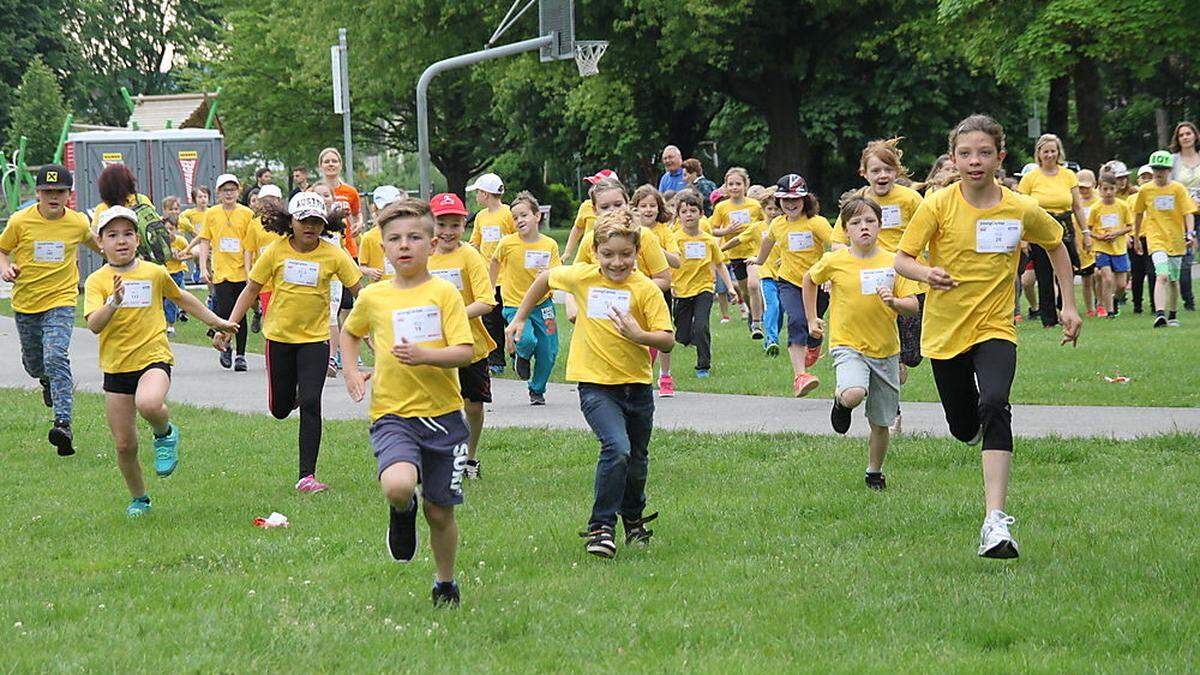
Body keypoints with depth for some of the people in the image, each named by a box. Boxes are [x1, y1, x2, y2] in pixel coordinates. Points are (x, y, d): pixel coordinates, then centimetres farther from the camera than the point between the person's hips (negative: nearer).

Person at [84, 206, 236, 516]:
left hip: (153, 358, -1)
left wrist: (217, 321, 30)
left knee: (148, 403, -36)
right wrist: (114, 302, -33)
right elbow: (94, 325, -16)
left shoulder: (154, 273, 3)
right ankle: (139, 499, 28)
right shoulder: (97, 281, -2)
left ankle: (165, 434, -1)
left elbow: (182, 299, 22)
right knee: (124, 445, 4)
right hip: (115, 366, 1)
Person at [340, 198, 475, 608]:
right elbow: (349, 333, 27)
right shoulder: (373, 297, 5)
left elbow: (465, 352, -9)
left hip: (442, 413, 0)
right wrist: (351, 370, 12)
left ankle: (445, 583, 31)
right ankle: (402, 513, 8)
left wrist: (424, 355, -24)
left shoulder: (443, 293, -2)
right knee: (397, 486, -28)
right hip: (393, 415, 0)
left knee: (440, 511, 8)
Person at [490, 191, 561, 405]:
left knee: (548, 352, 2)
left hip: (542, 303, 2)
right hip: (515, 305, -2)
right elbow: (495, 261, 10)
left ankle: (537, 390, 28)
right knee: (527, 340, -26)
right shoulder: (508, 243, -10)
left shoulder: (550, 245, -6)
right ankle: (521, 356, 13)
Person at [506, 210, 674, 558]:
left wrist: (640, 335, -28)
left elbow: (668, 341, -10)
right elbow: (545, 279, 18)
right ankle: (601, 527, -15)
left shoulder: (645, 289, -7)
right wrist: (519, 318, 19)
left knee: (637, 461, 15)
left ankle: (633, 520, 42)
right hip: (595, 384, -1)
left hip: (637, 386, 2)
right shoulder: (583, 277, -3)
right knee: (617, 448, -23)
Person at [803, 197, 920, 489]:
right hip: (848, 344, -2)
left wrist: (894, 302, -22)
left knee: (881, 423, 8)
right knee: (855, 394, -33)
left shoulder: (893, 262, -2)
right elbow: (809, 279, 16)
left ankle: (875, 472, 33)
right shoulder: (835, 262, -5)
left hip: (885, 349, 2)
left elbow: (914, 307, -1)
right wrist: (812, 319, 15)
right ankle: (841, 401, 4)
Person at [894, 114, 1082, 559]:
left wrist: (1069, 305, 10)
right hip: (945, 330, 1)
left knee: (994, 406, -26)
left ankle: (995, 521, -30)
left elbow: (1056, 245, 14)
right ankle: (978, 421, 53)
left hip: (995, 328, -1)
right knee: (964, 428, 10)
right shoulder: (938, 206, -9)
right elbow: (902, 259, -7)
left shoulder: (1021, 210, -6)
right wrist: (926, 273, -29)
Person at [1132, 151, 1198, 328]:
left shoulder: (1178, 189, -1)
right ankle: (1159, 314, -32)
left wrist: (1190, 233, -19)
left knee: (1173, 279, 12)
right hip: (1156, 240, -2)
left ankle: (1172, 315, 28)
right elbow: (1138, 214, 15)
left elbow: (1188, 213, -4)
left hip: (1176, 240, 2)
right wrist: (1136, 237, 21)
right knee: (1162, 276, -21)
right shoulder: (1145, 190, 1)